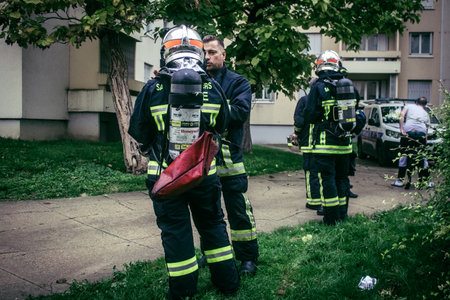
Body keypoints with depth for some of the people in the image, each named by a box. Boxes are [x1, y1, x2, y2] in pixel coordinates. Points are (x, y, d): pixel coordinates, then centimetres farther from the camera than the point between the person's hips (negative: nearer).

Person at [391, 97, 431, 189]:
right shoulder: (426, 113, 27)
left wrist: (401, 129, -5)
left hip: (408, 132, -2)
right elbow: (426, 130, 22)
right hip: (421, 133, 2)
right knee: (422, 157, 14)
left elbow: (402, 115, 1)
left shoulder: (409, 106, 20)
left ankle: (400, 180, 6)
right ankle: (425, 181, 18)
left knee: (404, 155, 5)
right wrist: (425, 139, 23)